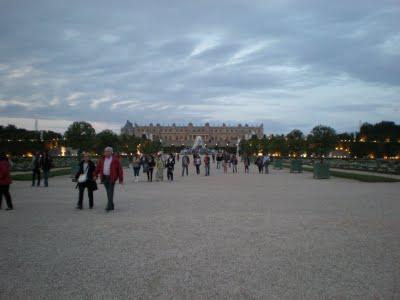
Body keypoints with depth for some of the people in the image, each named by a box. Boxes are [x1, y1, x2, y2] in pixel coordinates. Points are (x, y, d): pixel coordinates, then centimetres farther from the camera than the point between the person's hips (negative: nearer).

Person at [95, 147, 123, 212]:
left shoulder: (115, 160, -5)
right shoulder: (102, 160, 11)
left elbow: (120, 169, -6)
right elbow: (98, 168, 17)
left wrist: (121, 179, -8)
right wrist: (96, 175, 11)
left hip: (111, 178, -5)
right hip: (104, 177, 5)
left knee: (110, 193, -9)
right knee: (108, 192, 11)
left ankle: (109, 206, -11)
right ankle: (111, 206, 20)